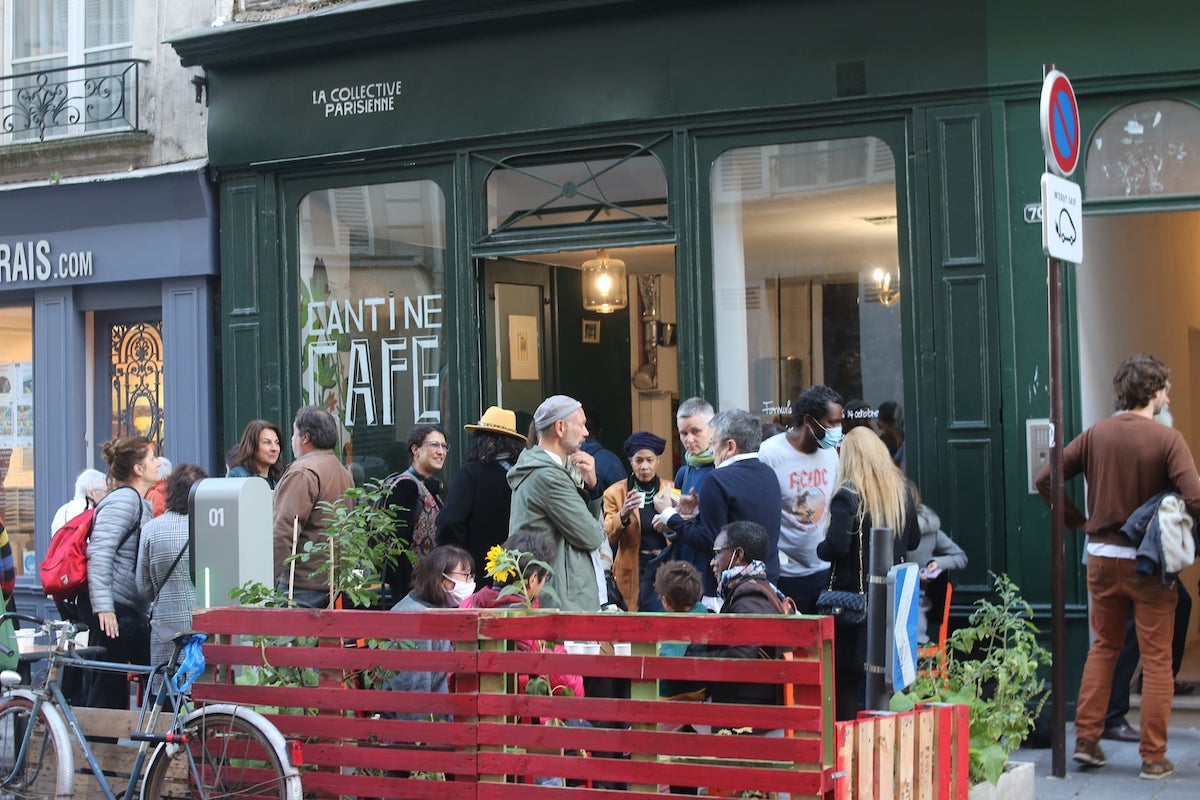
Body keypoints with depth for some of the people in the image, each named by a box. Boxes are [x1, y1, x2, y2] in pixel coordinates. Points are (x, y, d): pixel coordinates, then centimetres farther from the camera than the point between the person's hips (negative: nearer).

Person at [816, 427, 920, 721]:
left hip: (853, 592, -6)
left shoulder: (848, 494, -15)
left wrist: (820, 548, -1)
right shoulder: (900, 490, 4)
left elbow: (837, 546, -21)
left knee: (847, 675, 2)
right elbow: (913, 540, 13)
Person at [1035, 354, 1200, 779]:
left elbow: (1045, 480, 1)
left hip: (1102, 556, 4)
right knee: (1156, 658, 6)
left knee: (1103, 647, 19)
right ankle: (1153, 757, 9)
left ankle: (1086, 740, 18)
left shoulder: (1096, 435, 0)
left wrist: (1077, 520, 9)